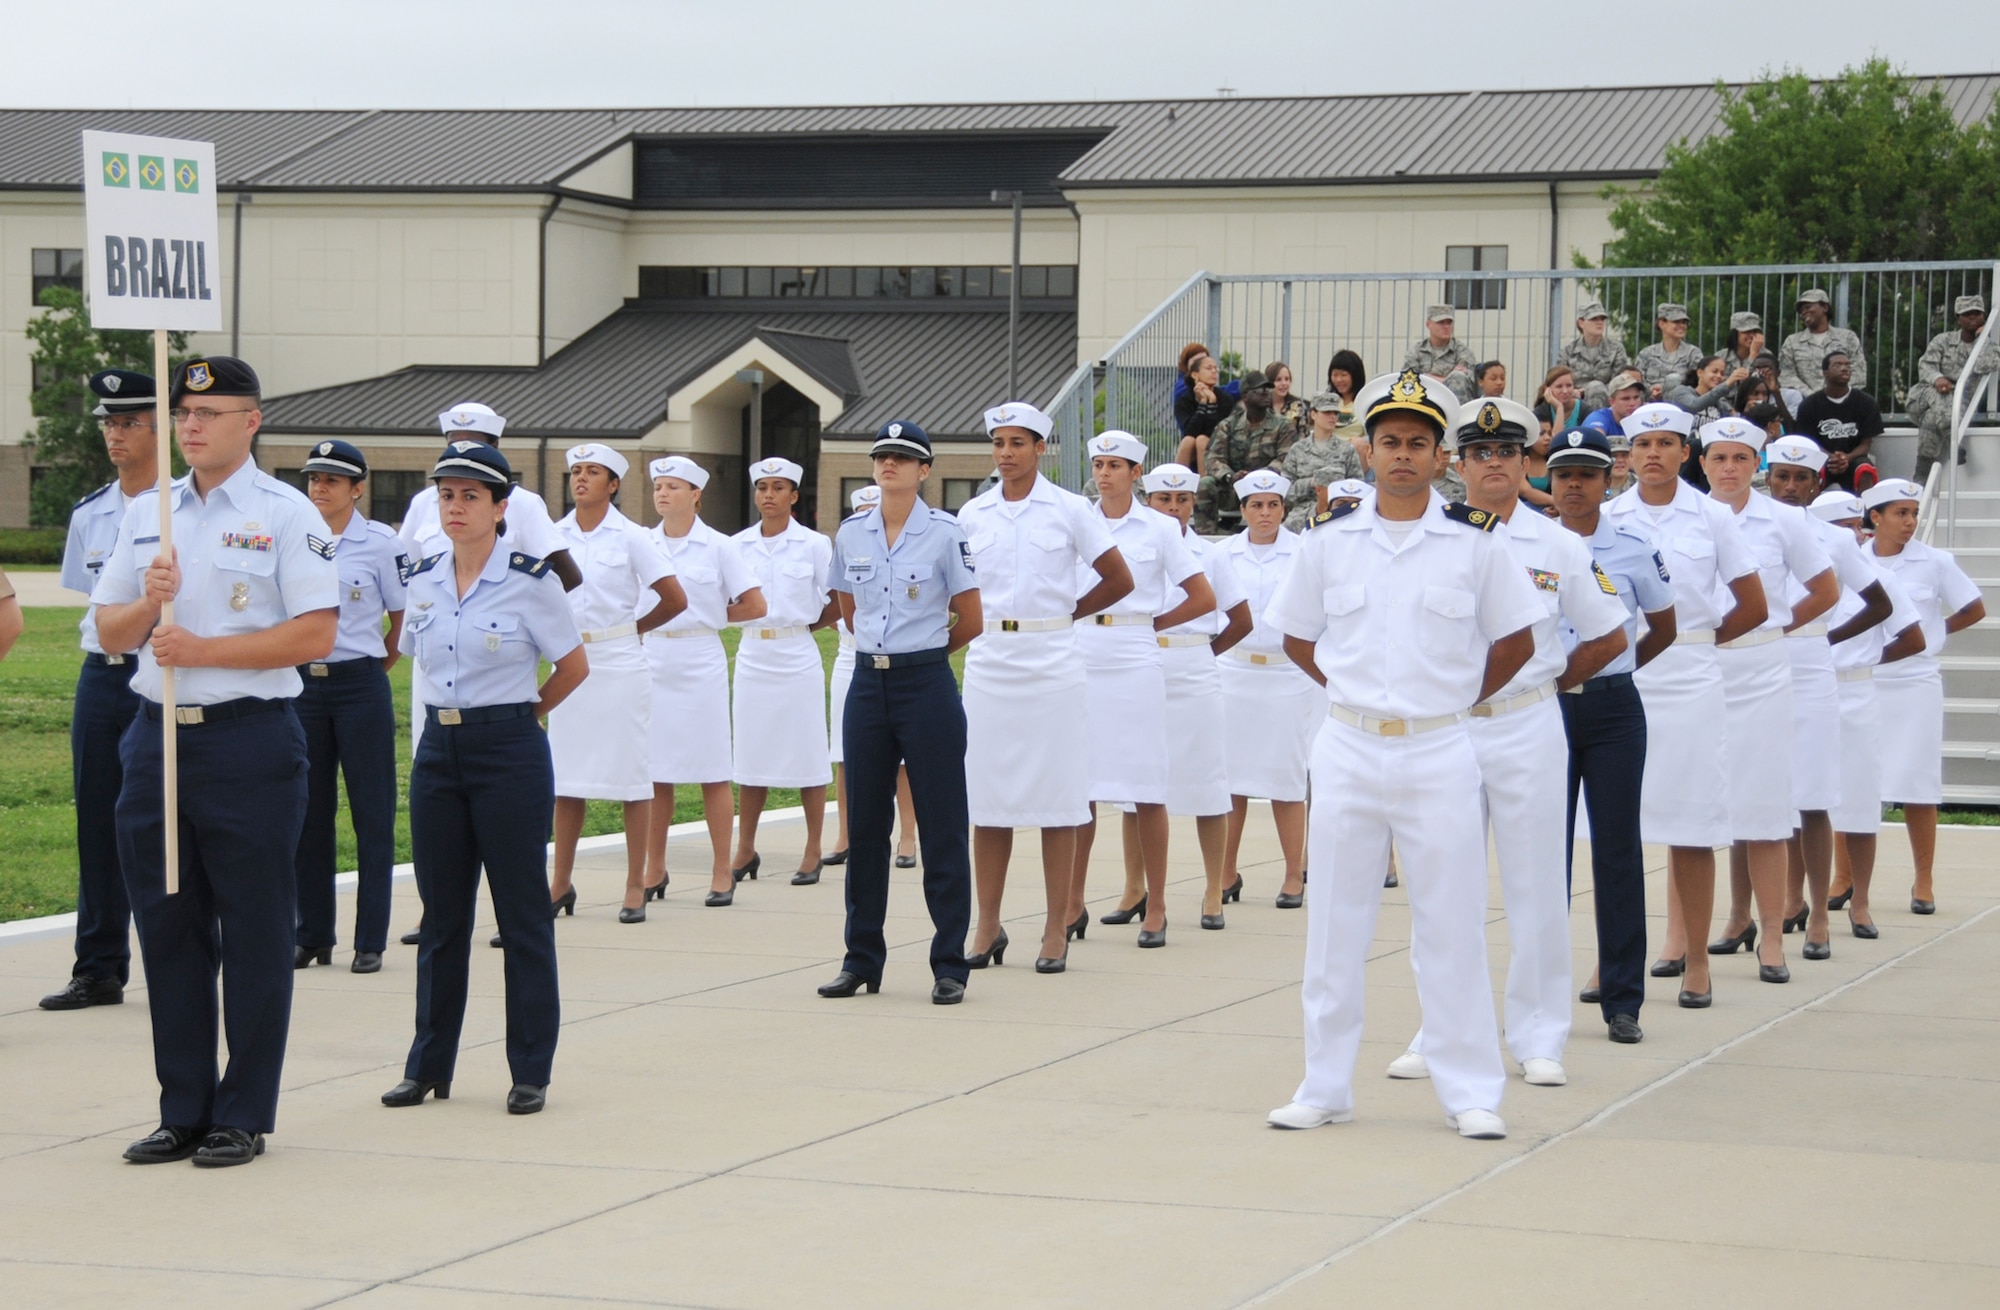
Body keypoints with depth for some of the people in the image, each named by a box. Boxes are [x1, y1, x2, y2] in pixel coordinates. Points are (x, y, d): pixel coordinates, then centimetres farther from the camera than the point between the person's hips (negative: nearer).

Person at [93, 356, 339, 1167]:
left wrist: (204, 649, -14)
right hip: (157, 734, 5)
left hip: (250, 740, -5)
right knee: (168, 928, 8)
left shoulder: (286, 515, -3)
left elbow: (317, 635, -11)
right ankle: (183, 1110, 17)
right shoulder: (145, 514, 14)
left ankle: (244, 1116, 8)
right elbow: (109, 634, 14)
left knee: (254, 933, 1)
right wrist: (149, 605, -7)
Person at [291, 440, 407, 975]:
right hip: (303, 684, 3)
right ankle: (312, 935, 14)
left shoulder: (380, 542, -3)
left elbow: (404, 618, 5)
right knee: (307, 810, 6)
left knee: (372, 811, 0)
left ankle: (370, 941, 5)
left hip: (360, 685, -3)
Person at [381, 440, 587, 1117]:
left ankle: (531, 1071, 7)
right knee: (441, 911, 10)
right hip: (438, 750, 5)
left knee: (521, 912, 1)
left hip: (509, 753, -5)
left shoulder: (530, 580, -8)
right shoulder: (423, 580, 6)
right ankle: (429, 1066, 17)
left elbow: (573, 665, 1)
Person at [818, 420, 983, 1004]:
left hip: (927, 686, -4)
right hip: (868, 686, 4)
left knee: (941, 826, -1)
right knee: (865, 825, 8)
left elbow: (971, 621, -1)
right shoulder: (851, 534, 7)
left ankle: (949, 965, 3)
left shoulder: (945, 533, -6)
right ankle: (861, 960, 15)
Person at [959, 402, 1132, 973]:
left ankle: (1058, 927, 5)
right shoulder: (972, 514, 8)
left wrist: (1068, 613, 5)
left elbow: (1119, 580, 4)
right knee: (986, 799, 3)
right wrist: (979, 622, 2)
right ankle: (988, 925, 10)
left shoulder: (1070, 510, 0)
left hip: (1051, 663, -3)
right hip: (988, 661, 3)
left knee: (1055, 797, 0)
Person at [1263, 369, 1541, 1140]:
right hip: (1348, 748, 2)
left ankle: (1469, 1091, 8)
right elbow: (1297, 636, 13)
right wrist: (1355, 694, 5)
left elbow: (1516, 640, 8)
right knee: (1334, 923, 7)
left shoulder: (1474, 542, -1)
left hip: (1438, 752, -2)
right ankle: (1325, 1087, 15)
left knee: (1451, 925, 1)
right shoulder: (1329, 540, 3)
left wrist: (1460, 698, 4)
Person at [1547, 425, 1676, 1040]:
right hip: (1545, 707, 1)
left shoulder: (1634, 549, 1)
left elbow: (1664, 629, 14)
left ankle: (1622, 998, 5)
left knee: (1618, 850, 0)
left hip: (1614, 709, -1)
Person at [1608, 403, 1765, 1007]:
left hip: (1689, 678, -1)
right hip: (1621, 677, 1)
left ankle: (1695, 960, 5)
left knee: (1691, 823, -1)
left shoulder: (1712, 518, 4)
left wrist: (1699, 638, 8)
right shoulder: (1607, 519, 6)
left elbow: (1752, 606, 7)